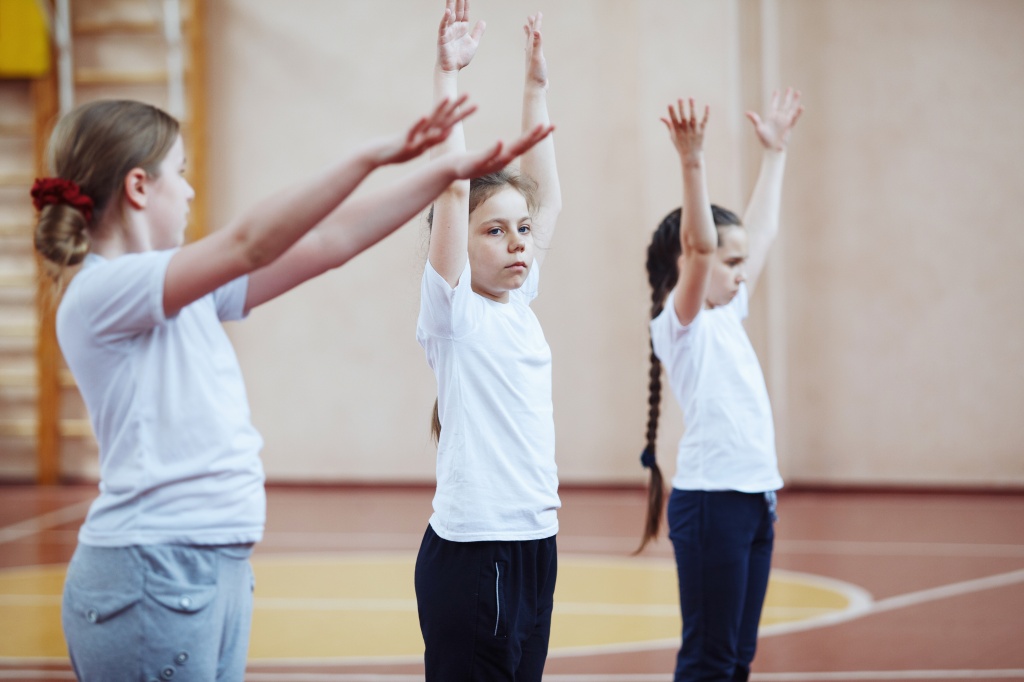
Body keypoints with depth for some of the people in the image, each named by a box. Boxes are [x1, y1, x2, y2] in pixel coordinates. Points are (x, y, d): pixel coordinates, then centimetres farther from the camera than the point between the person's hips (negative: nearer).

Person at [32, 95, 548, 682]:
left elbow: (327, 244, 15)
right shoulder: (100, 292, -13)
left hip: (220, 568, 9)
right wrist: (372, 157, -30)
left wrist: (444, 174, 12)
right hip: (153, 572, -9)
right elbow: (249, 244, -25)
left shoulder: (191, 293, 14)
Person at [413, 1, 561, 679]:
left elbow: (548, 197, 18)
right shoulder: (454, 311, -6)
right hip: (471, 551, -7)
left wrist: (537, 87, 18)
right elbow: (454, 186, -15)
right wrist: (448, 74, -15)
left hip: (535, 544, 7)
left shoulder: (520, 304, 11)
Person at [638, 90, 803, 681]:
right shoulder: (680, 323, -8)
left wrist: (776, 151, 27)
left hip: (756, 496, 9)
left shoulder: (728, 315, 15)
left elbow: (762, 232, 24)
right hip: (711, 498, -9)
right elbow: (698, 245, -25)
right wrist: (692, 162, -35)